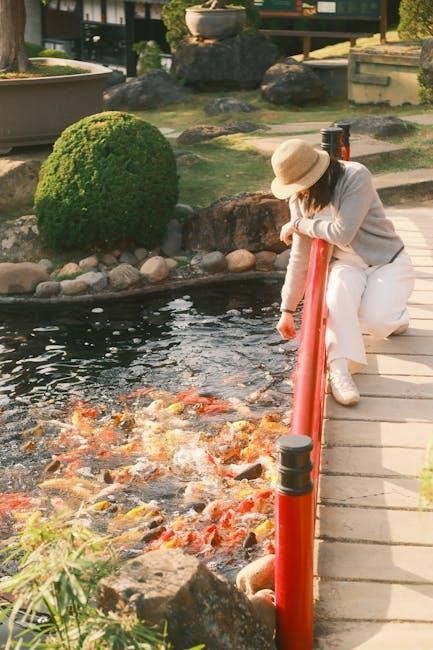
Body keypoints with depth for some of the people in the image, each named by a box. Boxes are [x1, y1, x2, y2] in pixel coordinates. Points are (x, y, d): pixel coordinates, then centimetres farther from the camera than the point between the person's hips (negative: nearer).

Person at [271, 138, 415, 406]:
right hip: (348, 265, 4)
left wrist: (298, 224, -15)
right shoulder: (300, 198, -4)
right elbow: (300, 257, 0)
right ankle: (339, 368, -35)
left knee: (374, 323, -28)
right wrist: (288, 310, 0)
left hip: (388, 262, -4)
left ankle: (393, 315, 9)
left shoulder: (356, 177, -23)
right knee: (338, 287, -33)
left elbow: (342, 233, -29)